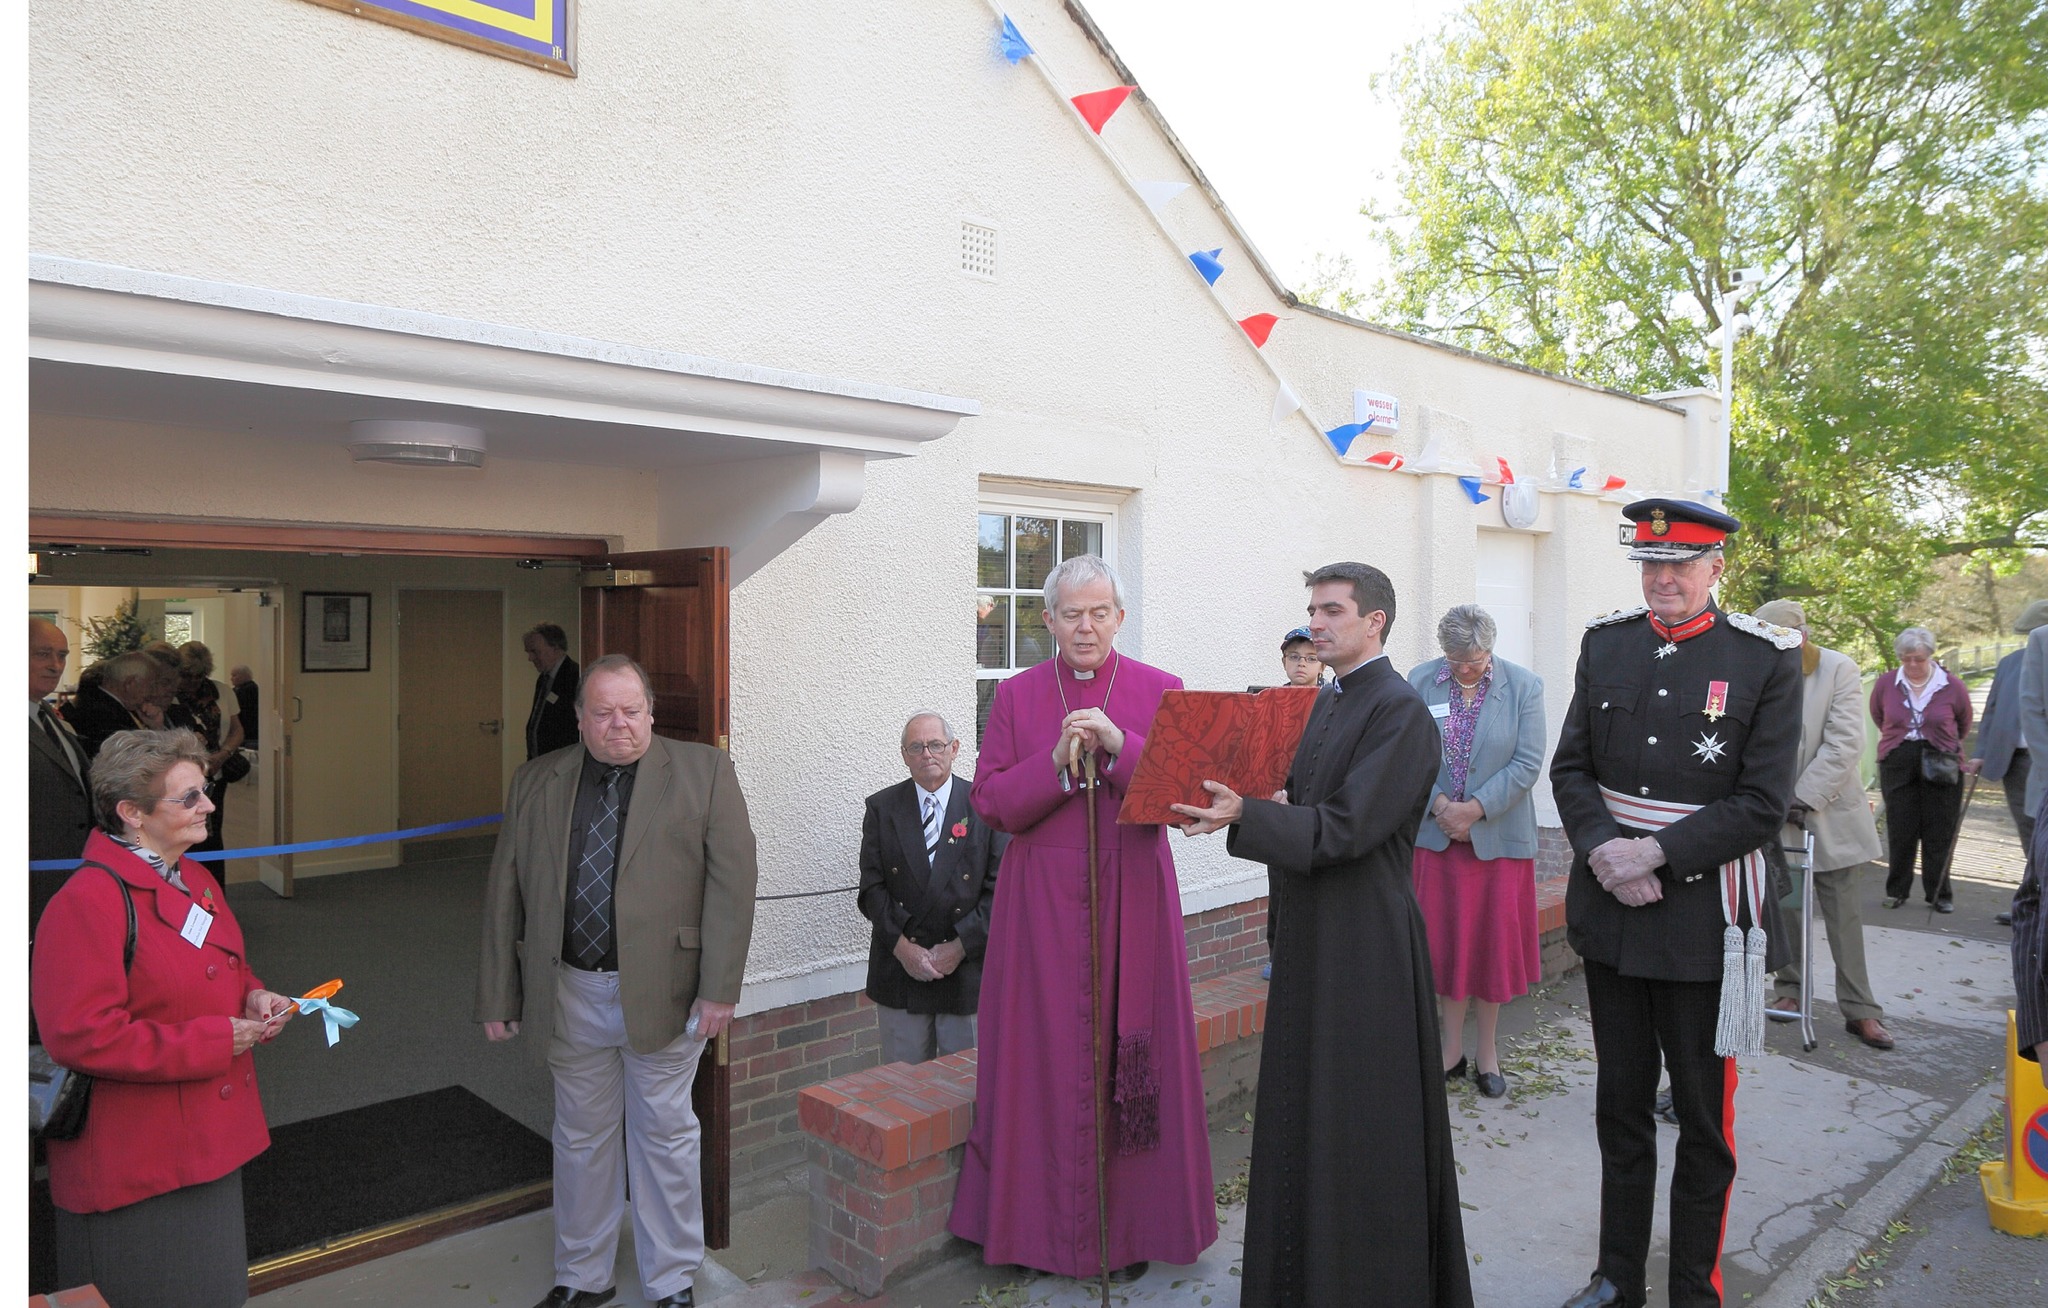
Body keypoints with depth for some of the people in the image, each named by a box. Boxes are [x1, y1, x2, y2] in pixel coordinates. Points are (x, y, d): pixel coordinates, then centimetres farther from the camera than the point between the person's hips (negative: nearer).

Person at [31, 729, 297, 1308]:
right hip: (131, 1166, -8)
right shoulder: (86, 902, -21)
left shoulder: (195, 879, 8)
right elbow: (81, 1036, -26)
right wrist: (213, 1042, -22)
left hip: (206, 1140, 9)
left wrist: (253, 999, -1)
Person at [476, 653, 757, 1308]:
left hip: (662, 992, -3)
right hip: (569, 994, 3)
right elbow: (504, 892, 7)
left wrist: (720, 989, -14)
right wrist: (498, 994, 5)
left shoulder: (705, 772, -5)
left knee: (664, 1137, 10)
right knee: (580, 1136, 17)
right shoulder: (535, 782, 4)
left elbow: (732, 882, -9)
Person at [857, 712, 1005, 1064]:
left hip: (968, 968, -1)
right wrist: (901, 946, -11)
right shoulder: (881, 808, 5)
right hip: (899, 968, 1)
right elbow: (873, 887, 0)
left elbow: (1000, 887, -4)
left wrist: (961, 946, -11)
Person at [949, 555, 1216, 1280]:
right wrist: (1056, 762, -16)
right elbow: (991, 802, 0)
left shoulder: (1161, 691, 4)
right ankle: (1047, 1218, 19)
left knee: (1135, 1051, 4)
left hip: (1134, 900, 0)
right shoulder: (1015, 695, 6)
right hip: (1043, 902, 1)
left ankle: (1136, 1219, 20)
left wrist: (1119, 746, -19)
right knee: (1046, 1056, 4)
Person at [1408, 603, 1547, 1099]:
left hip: (1499, 834, -1)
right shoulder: (1420, 682, -1)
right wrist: (1438, 804, -14)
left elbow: (1528, 763, -8)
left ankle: (1487, 1052, 22)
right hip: (1438, 833, 1)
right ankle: (1452, 1051, 21)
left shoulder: (1524, 685, -4)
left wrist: (1476, 808, -14)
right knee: (1445, 940, 7)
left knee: (1493, 941, 7)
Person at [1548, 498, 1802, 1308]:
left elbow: (1763, 804, -11)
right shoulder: (1605, 643, 4)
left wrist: (1655, 853, -19)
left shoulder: (1767, 661, -8)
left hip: (1703, 921, -3)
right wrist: (1603, 851, -13)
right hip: (1609, 910, 4)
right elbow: (1571, 767, 4)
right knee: (1620, 1104, 16)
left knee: (1703, 1116, 11)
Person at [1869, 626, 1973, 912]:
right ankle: (1897, 891, 17)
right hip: (1898, 765, 1)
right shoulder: (1885, 684, -4)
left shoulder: (1953, 687, -7)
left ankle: (1940, 894, 16)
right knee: (1900, 832, 5)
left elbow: (1963, 726, 11)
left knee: (1939, 834, 4)